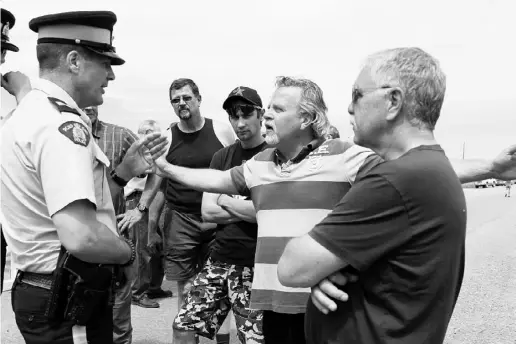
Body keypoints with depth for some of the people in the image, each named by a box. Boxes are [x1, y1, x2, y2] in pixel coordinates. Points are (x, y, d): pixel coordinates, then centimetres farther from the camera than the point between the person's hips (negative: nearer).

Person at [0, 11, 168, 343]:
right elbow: (81, 237, -33)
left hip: (43, 293, 10)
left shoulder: (30, 112, 10)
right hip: (71, 305, -10)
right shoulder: (62, 122, -22)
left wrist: (123, 173, 7)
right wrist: (128, 250, -14)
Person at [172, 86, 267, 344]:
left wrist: (225, 200, -4)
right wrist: (251, 211, -8)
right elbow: (207, 212, 4)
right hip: (220, 258, 6)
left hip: (256, 265, -5)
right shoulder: (222, 157, 11)